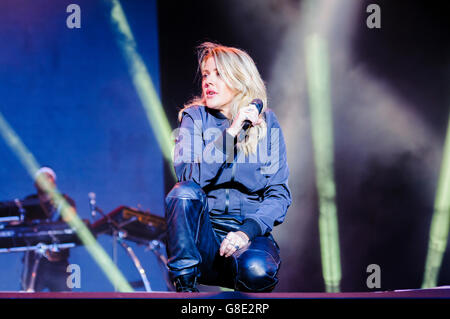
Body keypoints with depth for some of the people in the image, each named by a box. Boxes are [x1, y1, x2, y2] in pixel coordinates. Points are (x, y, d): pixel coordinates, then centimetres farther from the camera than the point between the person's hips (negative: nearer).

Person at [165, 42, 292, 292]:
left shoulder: (266, 122, 5)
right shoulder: (195, 117, 4)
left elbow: (279, 193, 0)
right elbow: (188, 175, -14)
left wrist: (248, 231, -17)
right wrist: (231, 131, -20)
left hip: (251, 230, 0)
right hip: (202, 231, 1)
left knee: (257, 271, -34)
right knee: (184, 192, -30)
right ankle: (185, 285, -19)